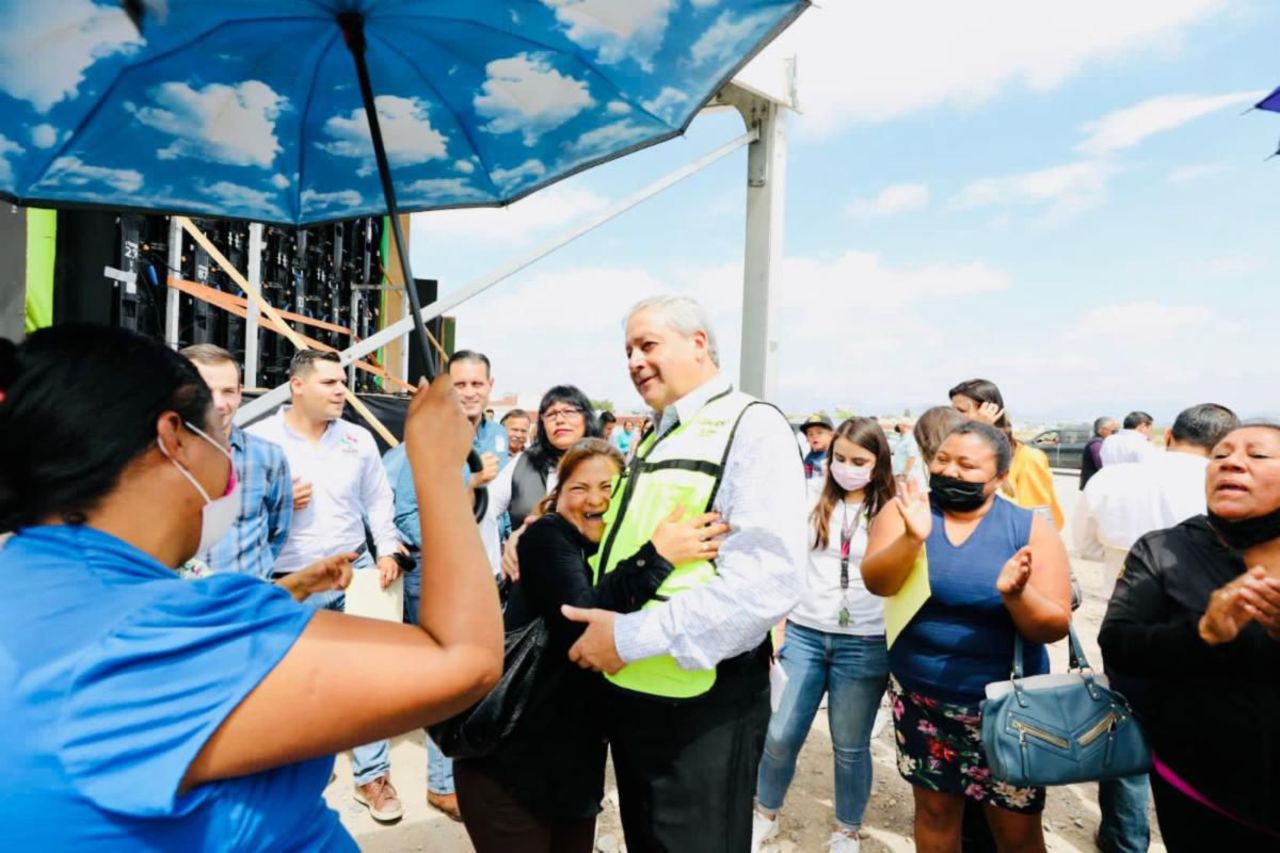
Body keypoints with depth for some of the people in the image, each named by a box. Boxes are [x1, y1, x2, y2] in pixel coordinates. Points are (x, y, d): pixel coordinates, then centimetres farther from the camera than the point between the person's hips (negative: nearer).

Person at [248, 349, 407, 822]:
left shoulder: (359, 439, 2)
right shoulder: (257, 439, -8)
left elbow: (378, 500, 8)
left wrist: (387, 551, 2)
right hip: (288, 583, -2)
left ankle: (373, 775, 22)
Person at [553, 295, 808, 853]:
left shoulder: (752, 427, -14)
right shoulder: (652, 441, 14)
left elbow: (768, 578, -26)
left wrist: (634, 636, -24)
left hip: (702, 706, -8)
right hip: (630, 692, 8)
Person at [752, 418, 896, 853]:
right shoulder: (815, 505, 3)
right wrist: (779, 628, 7)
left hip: (864, 645, -2)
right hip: (804, 634, 2)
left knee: (850, 746, 13)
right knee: (780, 735, 8)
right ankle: (764, 815, 34)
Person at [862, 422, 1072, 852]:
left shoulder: (1030, 528, -10)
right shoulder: (906, 510, -8)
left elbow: (1055, 625, -12)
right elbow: (876, 582, -21)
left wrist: (1016, 595, -31)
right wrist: (912, 539, -38)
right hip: (921, 696, 1)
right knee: (935, 809, 17)